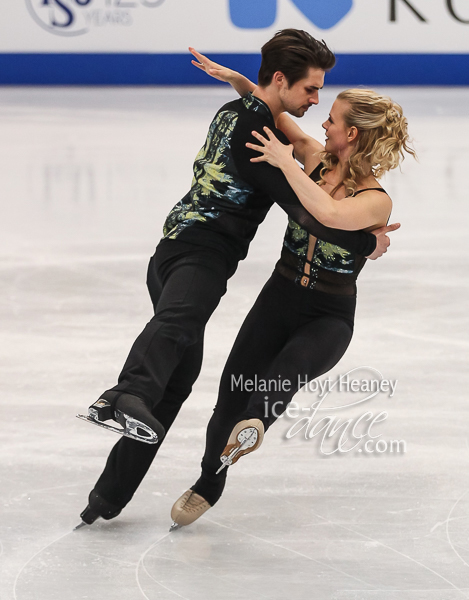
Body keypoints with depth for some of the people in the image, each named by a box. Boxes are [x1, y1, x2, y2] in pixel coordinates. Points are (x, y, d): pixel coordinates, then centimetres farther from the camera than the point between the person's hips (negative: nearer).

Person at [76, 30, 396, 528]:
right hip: (201, 253, -10)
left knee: (177, 380, 13)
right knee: (177, 321, -38)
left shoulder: (234, 111, 22)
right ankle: (125, 398, -70)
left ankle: (108, 497, 15)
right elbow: (302, 211, -13)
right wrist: (366, 244, -4)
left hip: (176, 251, 10)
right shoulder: (258, 128, -9)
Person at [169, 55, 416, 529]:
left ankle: (256, 424, -63)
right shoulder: (316, 160, 0)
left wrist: (286, 163, -31)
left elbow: (330, 214, -39)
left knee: (291, 366, -38)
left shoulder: (376, 200, -17)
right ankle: (209, 484, 22)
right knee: (231, 396, 0)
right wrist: (235, 78, -1)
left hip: (329, 317, -4)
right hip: (278, 299, 4)